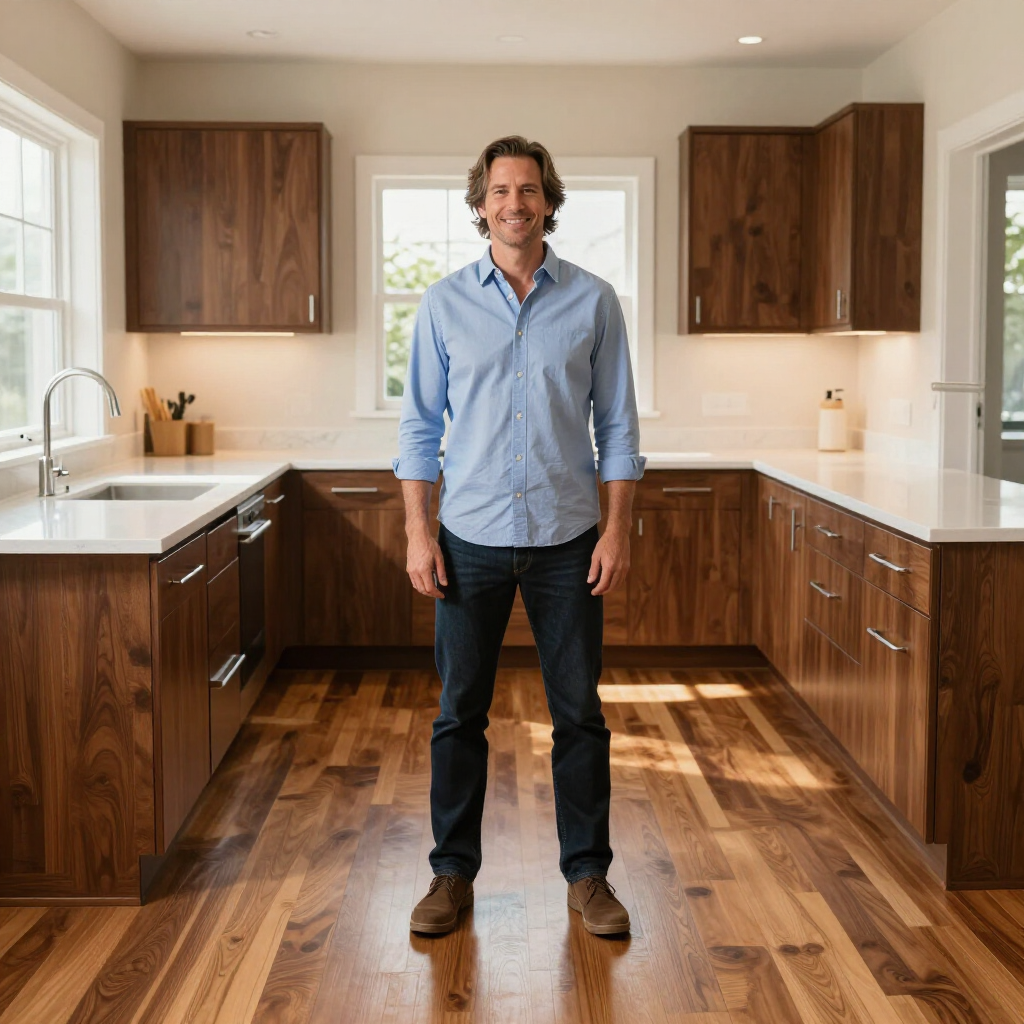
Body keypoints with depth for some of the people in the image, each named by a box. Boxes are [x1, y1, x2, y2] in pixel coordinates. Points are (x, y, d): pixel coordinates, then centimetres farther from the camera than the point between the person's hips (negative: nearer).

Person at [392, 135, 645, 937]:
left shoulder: (593, 301, 2)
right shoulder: (445, 304, 3)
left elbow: (618, 425, 2)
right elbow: (421, 427, 3)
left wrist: (618, 530, -5)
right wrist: (418, 532, -4)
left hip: (566, 540, 0)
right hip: (471, 539, 1)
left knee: (579, 714, 6)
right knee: (460, 713, 7)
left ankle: (588, 875, 20)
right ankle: (454, 873, 21)